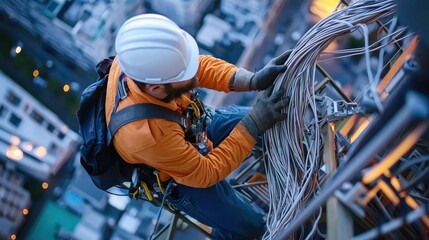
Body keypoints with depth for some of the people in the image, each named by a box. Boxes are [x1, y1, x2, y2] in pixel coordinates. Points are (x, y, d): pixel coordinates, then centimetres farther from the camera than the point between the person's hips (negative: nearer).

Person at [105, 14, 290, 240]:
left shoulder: (140, 61, -30)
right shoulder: (147, 135, -45)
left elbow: (201, 65, -16)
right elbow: (205, 173, -30)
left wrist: (252, 80, -30)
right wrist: (254, 124, -32)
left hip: (191, 127, 6)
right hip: (180, 178, -5)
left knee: (273, 122, 8)